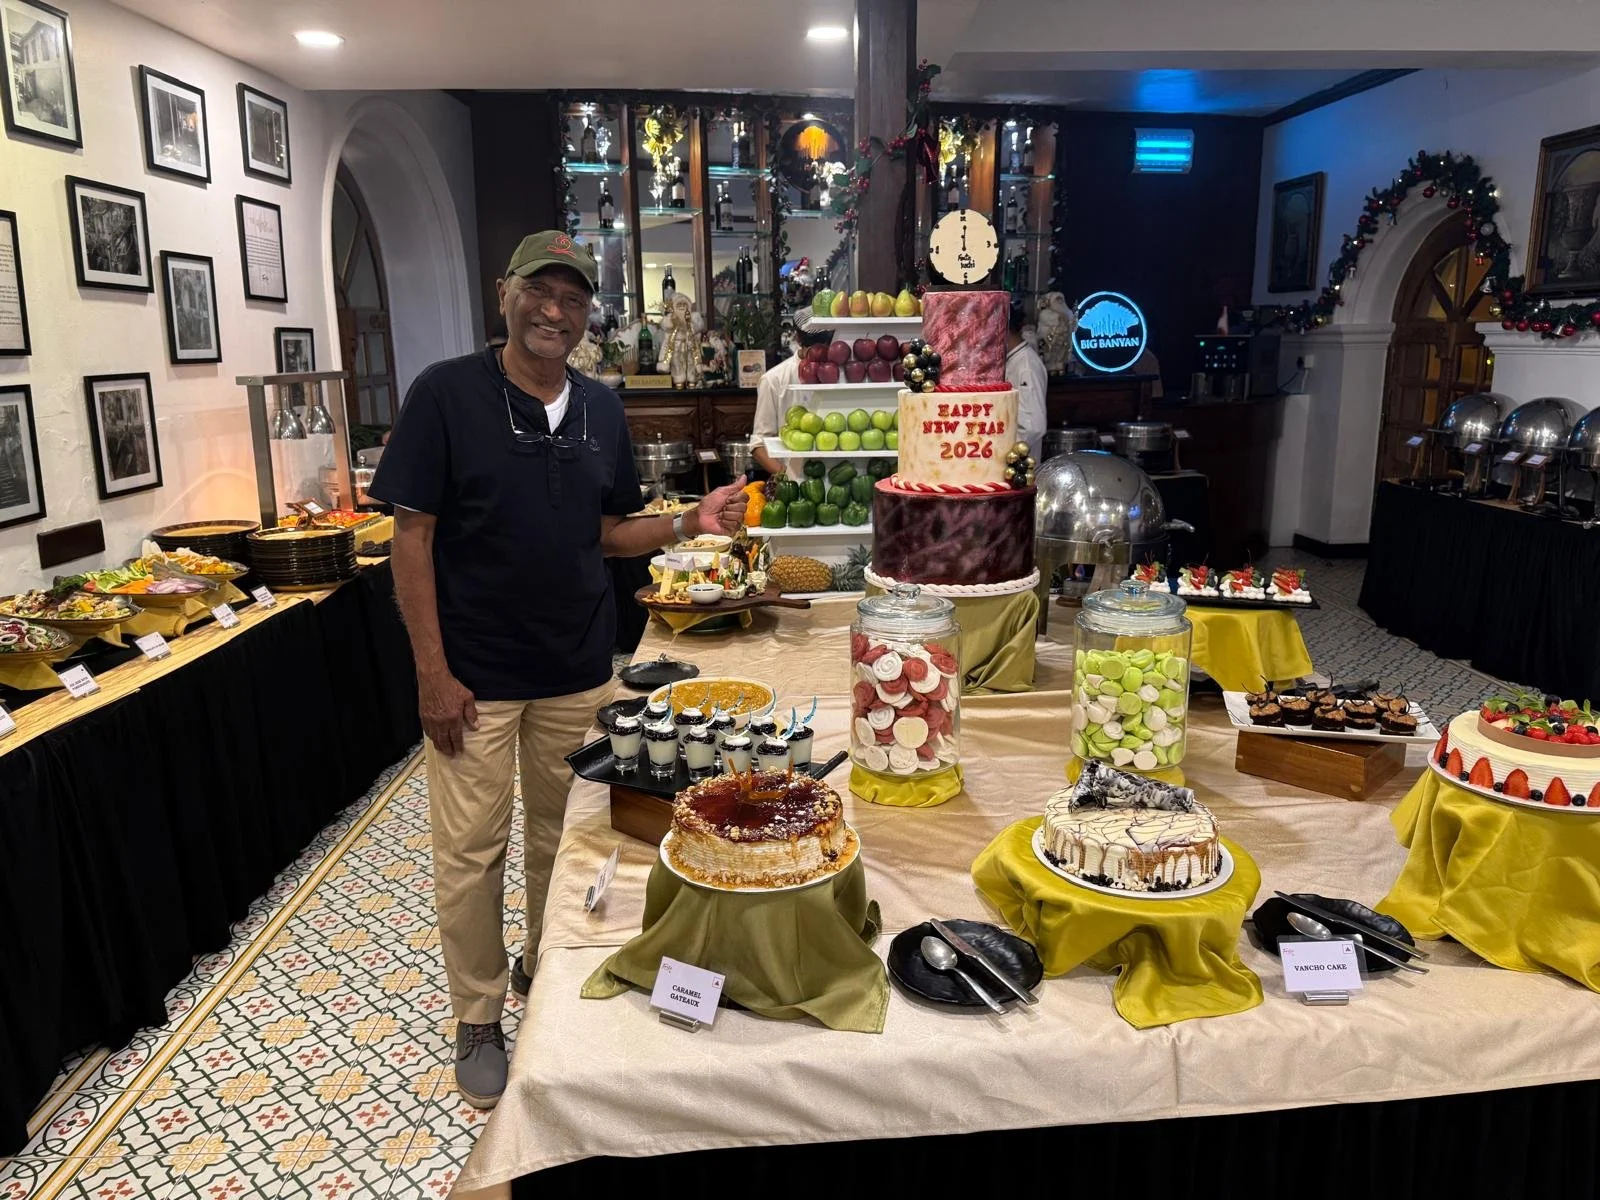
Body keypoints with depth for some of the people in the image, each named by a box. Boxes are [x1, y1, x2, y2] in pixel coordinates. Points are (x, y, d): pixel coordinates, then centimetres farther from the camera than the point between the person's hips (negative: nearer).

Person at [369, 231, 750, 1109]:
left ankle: (543, 972, 40)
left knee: (564, 836, 17)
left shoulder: (601, 409, 5)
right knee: (472, 852, 7)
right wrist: (433, 673, -14)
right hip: (474, 675, -4)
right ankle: (477, 1019, 26)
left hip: (579, 671, 5)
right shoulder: (447, 393, -10)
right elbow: (411, 537, -10)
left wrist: (688, 524, -7)